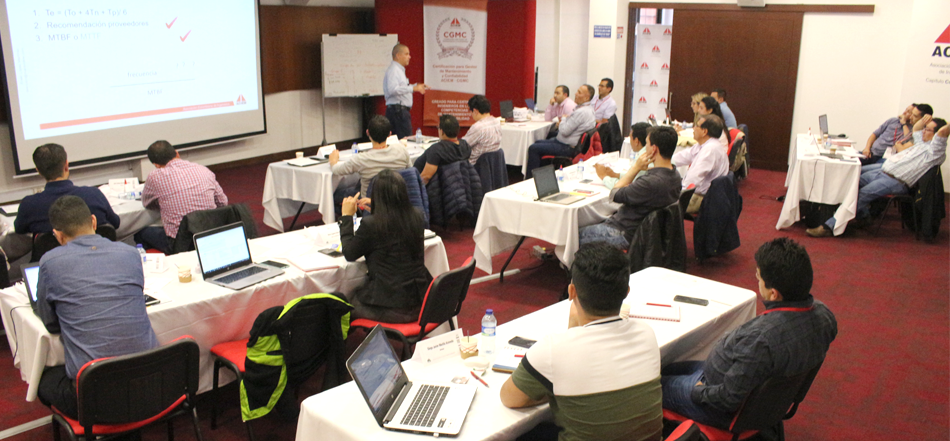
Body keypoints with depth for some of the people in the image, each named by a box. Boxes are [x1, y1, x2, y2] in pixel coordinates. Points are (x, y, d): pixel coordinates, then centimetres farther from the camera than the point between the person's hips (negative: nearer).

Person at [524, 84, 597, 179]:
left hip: (568, 148, -12)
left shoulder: (582, 112, -24)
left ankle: (530, 179, -6)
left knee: (533, 148, -14)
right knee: (539, 142, 23)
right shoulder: (588, 109, 11)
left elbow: (564, 131, -24)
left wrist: (563, 120, -6)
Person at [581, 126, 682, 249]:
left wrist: (636, 167, -14)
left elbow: (615, 195, -18)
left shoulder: (652, 182, -34)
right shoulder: (674, 175, -4)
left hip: (627, 235, -9)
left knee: (578, 235, 5)